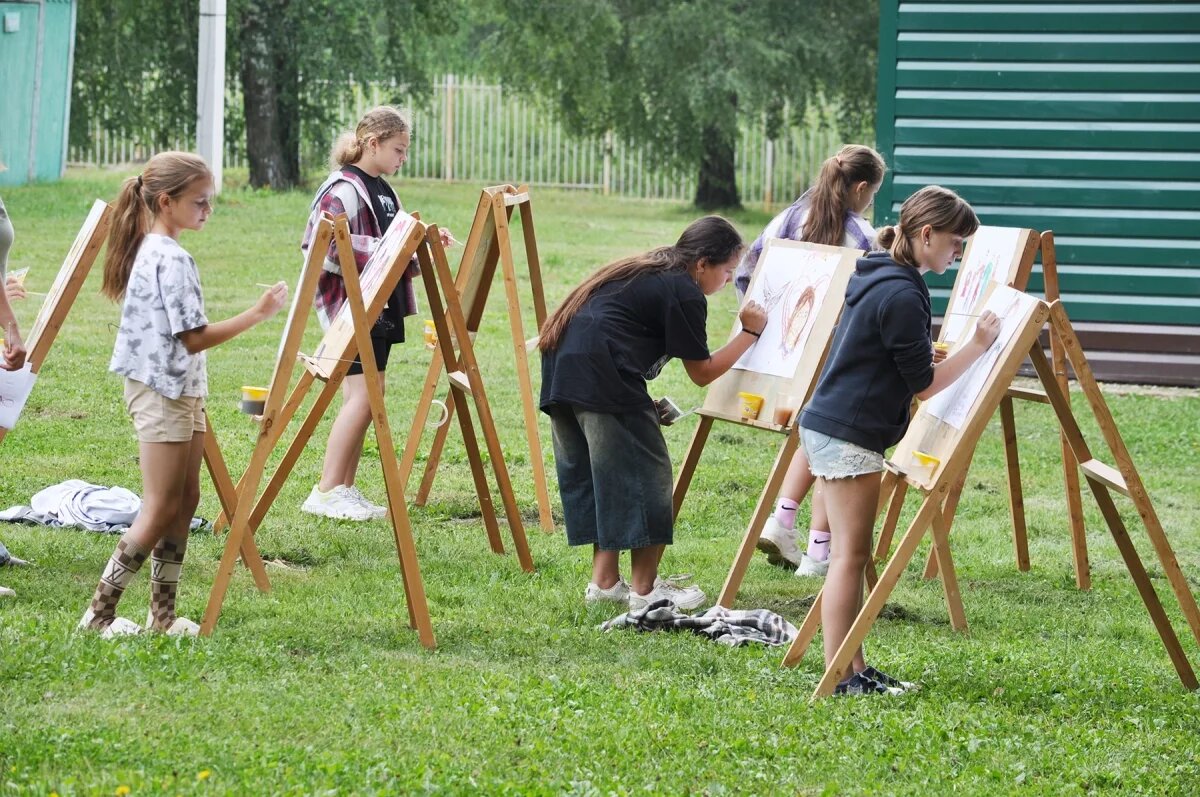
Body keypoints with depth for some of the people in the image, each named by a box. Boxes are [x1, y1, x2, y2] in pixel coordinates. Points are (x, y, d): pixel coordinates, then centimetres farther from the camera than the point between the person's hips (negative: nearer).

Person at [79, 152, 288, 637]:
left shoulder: (150, 251, 12)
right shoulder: (171, 260, -19)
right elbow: (192, 338, -22)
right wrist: (256, 315, -23)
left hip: (180, 391, 10)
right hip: (163, 393, -10)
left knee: (184, 501, 10)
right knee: (162, 508, -6)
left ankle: (163, 614, 11)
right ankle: (100, 613, -1)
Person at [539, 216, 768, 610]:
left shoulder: (649, 272, 23)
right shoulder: (684, 294, -5)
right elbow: (702, 371, 0)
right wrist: (750, 333, 8)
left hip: (561, 368, 10)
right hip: (602, 376, -10)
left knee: (587, 473, 16)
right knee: (644, 474, -1)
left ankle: (604, 581, 20)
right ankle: (644, 589, 3)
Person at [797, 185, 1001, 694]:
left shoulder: (873, 276, 13)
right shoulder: (902, 296, -18)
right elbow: (924, 385, -13)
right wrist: (977, 346, -10)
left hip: (826, 425, 10)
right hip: (849, 436, -10)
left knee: (850, 555, 12)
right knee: (850, 555, -6)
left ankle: (853, 671, 15)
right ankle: (840, 678, -4)